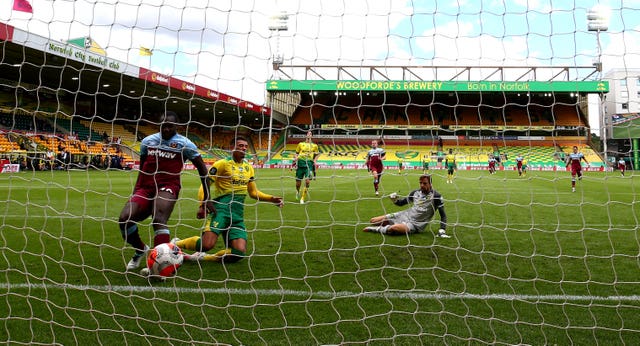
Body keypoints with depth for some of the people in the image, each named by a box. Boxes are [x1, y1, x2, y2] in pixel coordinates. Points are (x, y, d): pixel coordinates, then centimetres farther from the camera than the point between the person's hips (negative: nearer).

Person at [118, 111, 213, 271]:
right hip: (145, 188, 4)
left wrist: (207, 198, 6)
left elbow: (202, 168, 8)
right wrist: (135, 191, 24)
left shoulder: (184, 144, 3)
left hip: (167, 187, -4)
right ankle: (140, 250, 12)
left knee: (158, 219, -34)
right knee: (124, 219, -18)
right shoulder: (147, 141, 15)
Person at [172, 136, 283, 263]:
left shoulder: (248, 167, 17)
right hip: (221, 208, -6)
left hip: (238, 214, 6)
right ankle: (176, 244, 5)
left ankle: (202, 257, 6)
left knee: (240, 252, -12)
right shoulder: (222, 163, -1)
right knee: (207, 244, -25)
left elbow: (253, 192, 24)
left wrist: (271, 199, 11)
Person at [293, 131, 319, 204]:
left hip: (309, 163, 0)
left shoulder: (314, 145, 16)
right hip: (300, 162, 0)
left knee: (307, 181, -17)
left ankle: (302, 198, -7)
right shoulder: (300, 144, 16)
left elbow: (316, 154, 24)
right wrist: (295, 158, -1)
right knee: (298, 181, 1)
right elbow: (296, 153, 19)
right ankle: (297, 192, 37)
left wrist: (314, 161, 6)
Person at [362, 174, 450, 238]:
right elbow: (401, 203, 16)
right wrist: (394, 200, -8)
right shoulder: (416, 192, 5)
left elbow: (442, 214, -8)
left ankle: (377, 229, -13)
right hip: (405, 215, 6)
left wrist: (442, 231, -20)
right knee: (373, 221, -5)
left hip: (415, 224, -6)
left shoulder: (436, 196, -11)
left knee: (393, 228, -39)